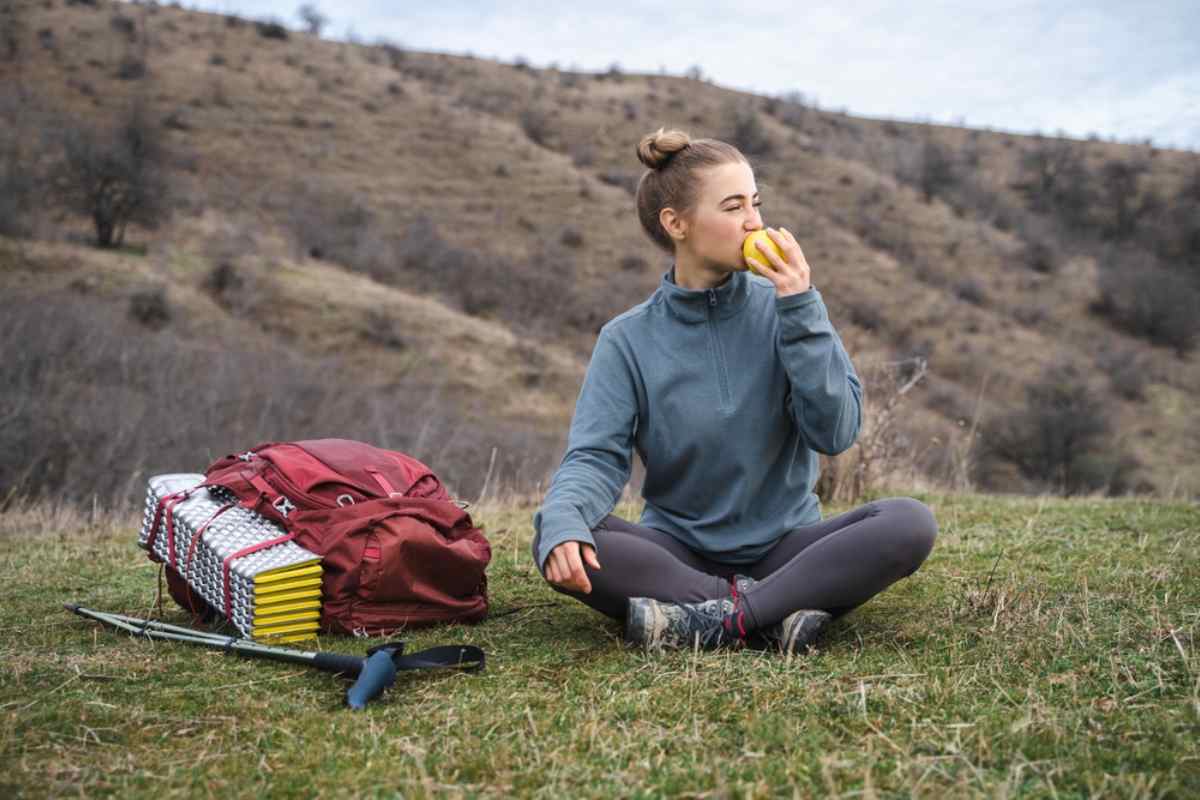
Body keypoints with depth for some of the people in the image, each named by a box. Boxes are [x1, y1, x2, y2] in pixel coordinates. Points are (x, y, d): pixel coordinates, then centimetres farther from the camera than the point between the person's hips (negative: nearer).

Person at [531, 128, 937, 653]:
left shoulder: (783, 308, -1)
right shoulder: (628, 339, -2)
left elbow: (835, 432, -9)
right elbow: (595, 453, -11)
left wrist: (800, 310, -16)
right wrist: (565, 519, -33)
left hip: (785, 545, 1)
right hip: (677, 553, 0)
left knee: (910, 522, -25)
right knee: (555, 539, -28)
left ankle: (718, 620, -29)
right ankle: (770, 613, -28)